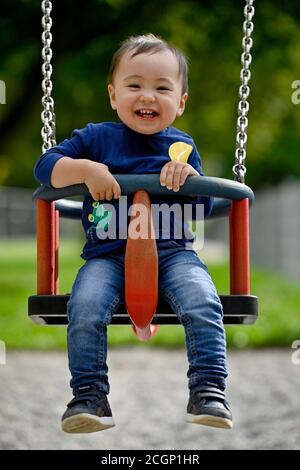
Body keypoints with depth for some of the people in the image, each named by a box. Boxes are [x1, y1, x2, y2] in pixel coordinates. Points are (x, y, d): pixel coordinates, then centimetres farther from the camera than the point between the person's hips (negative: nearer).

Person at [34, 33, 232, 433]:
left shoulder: (181, 146, 14)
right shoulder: (96, 138, 9)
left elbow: (205, 209, 14)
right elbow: (44, 166, 1)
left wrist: (190, 175, -7)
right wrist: (87, 169, -16)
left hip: (172, 251, 1)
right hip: (108, 254, -1)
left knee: (203, 303, -27)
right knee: (85, 308, -28)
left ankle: (208, 389, -18)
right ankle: (88, 396, -17)